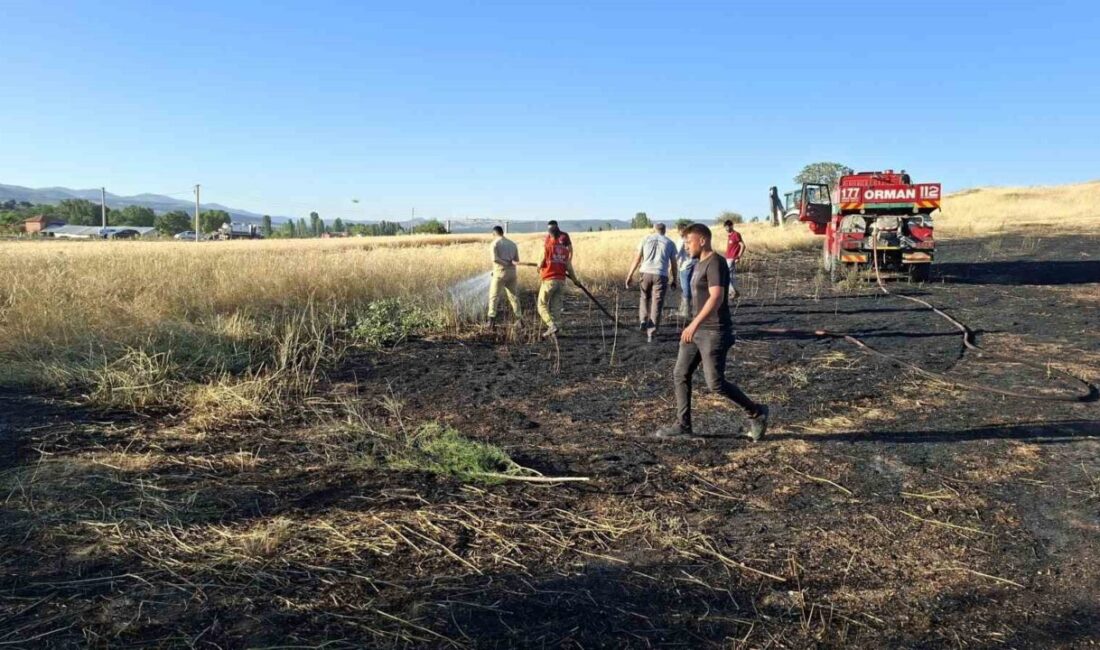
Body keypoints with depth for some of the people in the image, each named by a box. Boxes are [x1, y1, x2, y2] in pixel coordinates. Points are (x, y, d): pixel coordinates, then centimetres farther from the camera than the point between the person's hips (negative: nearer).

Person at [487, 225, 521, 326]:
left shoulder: (495, 243, -3)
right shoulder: (512, 243, 13)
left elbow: (494, 259, -17)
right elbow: (516, 260, 13)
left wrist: (506, 264, -11)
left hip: (500, 272, -5)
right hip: (511, 273, 5)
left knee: (494, 296, 1)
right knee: (514, 296, 12)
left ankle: (492, 319, -10)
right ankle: (519, 319, 11)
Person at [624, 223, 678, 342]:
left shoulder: (646, 238, 12)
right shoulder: (670, 243, 12)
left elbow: (637, 258, 7)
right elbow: (673, 263, 10)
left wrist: (630, 275, 9)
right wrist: (674, 280, 19)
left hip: (646, 273, 1)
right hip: (661, 275, -1)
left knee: (644, 297, 24)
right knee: (656, 304, 3)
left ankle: (643, 320, 5)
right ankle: (651, 334, 2)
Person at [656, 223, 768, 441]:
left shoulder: (715, 263, -15)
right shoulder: (700, 264, 15)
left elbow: (716, 298, -27)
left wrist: (694, 324, -32)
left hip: (715, 333, -10)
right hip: (698, 331, 10)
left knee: (716, 383, -7)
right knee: (680, 375, 5)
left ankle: (756, 413, 12)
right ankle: (683, 425, 13)